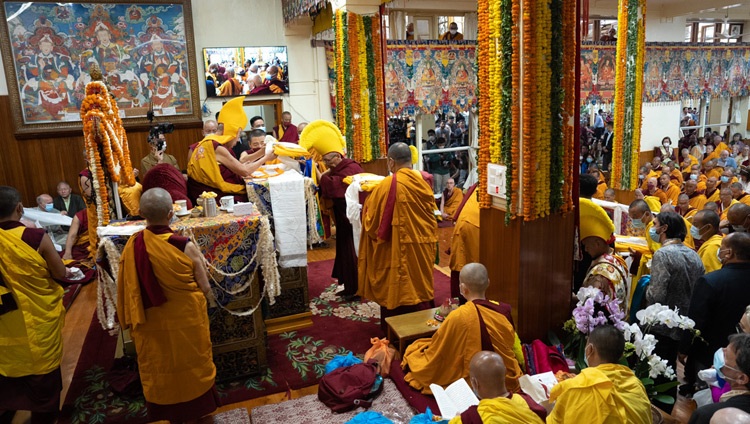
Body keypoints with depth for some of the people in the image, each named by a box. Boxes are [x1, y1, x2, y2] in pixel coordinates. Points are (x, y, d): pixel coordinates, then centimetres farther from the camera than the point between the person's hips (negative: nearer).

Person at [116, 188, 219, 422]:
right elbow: (205, 289, -13)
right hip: (186, 320, -3)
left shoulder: (132, 246, -13)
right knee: (192, 365, 20)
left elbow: (127, 291, -1)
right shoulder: (185, 246, -23)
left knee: (158, 369, 22)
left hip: (150, 324, 3)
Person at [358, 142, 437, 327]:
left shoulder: (388, 184, -17)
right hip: (422, 246, 5)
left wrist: (368, 201, 10)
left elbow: (372, 216, -8)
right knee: (420, 283, 18)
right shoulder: (423, 181, 0)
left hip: (398, 247, -5)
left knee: (397, 288, 8)